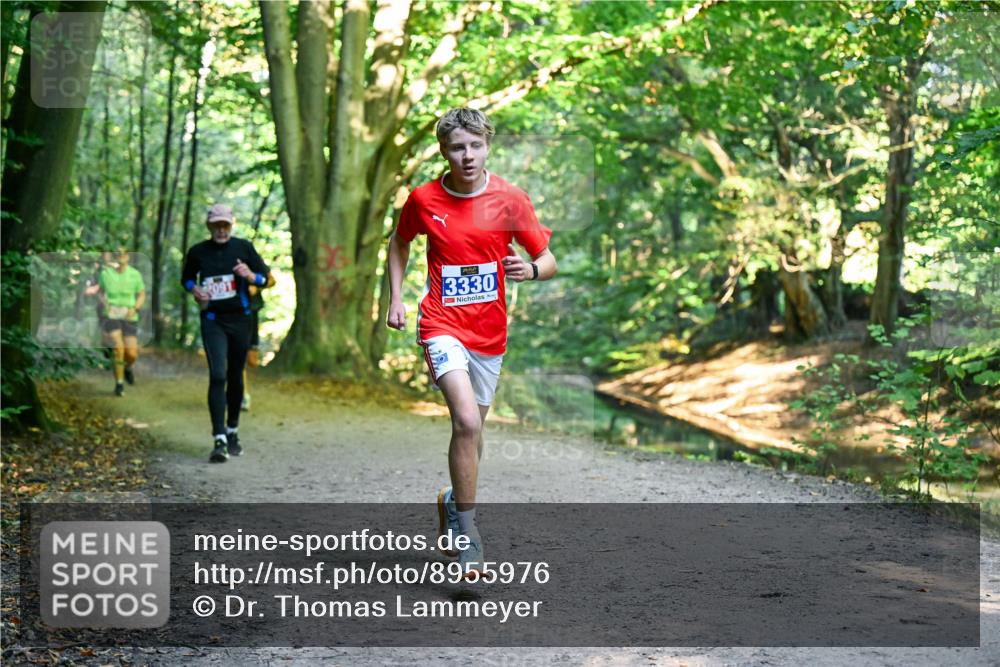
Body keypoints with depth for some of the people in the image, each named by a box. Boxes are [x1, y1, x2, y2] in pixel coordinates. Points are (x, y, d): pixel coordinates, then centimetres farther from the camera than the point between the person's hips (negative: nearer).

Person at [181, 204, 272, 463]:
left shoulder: (244, 248, 3)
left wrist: (251, 276, -15)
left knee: (236, 378, 11)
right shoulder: (197, 252, 3)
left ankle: (233, 432, 29)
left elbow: (267, 277, 7)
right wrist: (194, 289, -3)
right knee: (217, 376, -15)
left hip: (240, 319, 2)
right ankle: (219, 441, -20)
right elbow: (186, 277, 19)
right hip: (213, 320, -2)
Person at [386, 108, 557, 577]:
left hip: (490, 332, 3)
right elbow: (399, 244, 17)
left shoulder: (510, 199, -3)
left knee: (472, 428, 14)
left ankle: (452, 501, 42)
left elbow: (549, 261, 2)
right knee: (467, 421, -22)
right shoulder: (423, 199, -3)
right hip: (442, 324, -3)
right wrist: (395, 298, 9)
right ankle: (466, 530, -13)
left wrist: (530, 269, -20)